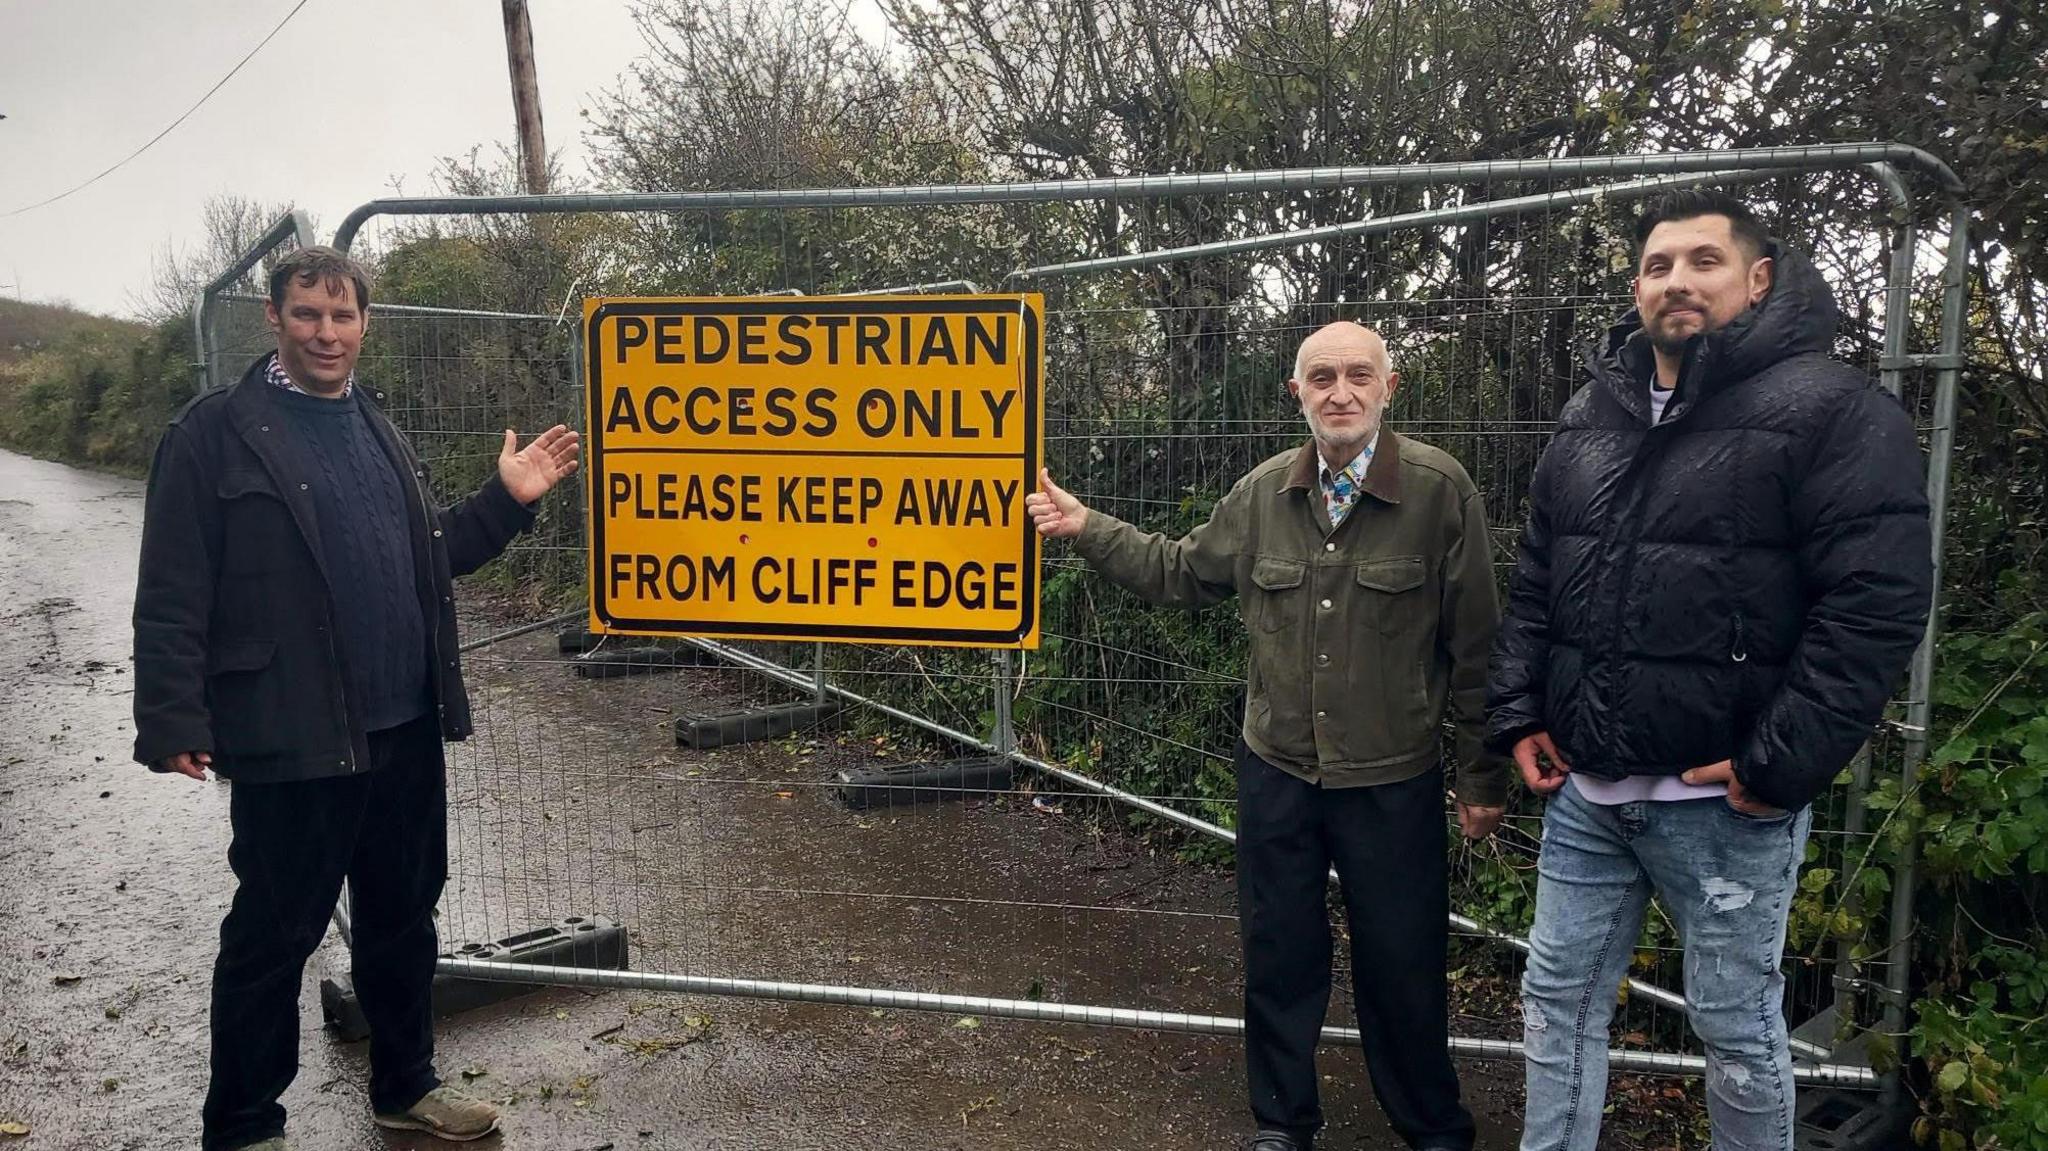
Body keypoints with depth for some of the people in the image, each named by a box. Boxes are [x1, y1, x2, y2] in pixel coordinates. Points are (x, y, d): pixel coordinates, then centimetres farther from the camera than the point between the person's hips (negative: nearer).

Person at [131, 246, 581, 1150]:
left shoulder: (376, 429, 14)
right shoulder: (216, 432, -7)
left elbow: (430, 555, 18)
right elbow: (173, 595, -11)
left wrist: (507, 500, 7)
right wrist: (172, 720, -17)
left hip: (405, 730, 7)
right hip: (291, 739, -6)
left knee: (403, 917, 17)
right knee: (274, 937, 7)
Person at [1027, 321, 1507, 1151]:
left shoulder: (1440, 490, -11)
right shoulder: (1264, 491, 0)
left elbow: (1475, 645, -8)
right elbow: (1180, 572, 13)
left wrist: (1482, 776, -5)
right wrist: (1087, 527, 5)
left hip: (1393, 783, -3)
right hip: (1275, 772, 3)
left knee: (1403, 968, 10)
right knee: (1278, 957, 16)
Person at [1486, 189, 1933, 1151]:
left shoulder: (1831, 408, -8)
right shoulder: (1590, 416, 11)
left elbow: (1878, 599, -15)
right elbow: (1534, 582, 15)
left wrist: (1783, 764, -18)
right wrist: (1518, 713, 7)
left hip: (1724, 797, -5)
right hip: (1584, 788, 6)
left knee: (1735, 1024, 11)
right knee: (1559, 998, 15)